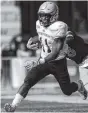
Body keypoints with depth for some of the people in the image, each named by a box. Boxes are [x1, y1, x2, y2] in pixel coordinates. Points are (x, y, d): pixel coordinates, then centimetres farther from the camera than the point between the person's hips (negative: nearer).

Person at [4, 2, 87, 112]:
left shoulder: (59, 27, -25)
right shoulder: (39, 24, -4)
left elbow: (55, 53, -27)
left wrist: (39, 62, -35)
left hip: (58, 63, -4)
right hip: (43, 60, 4)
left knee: (67, 91, 12)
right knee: (28, 81, -17)